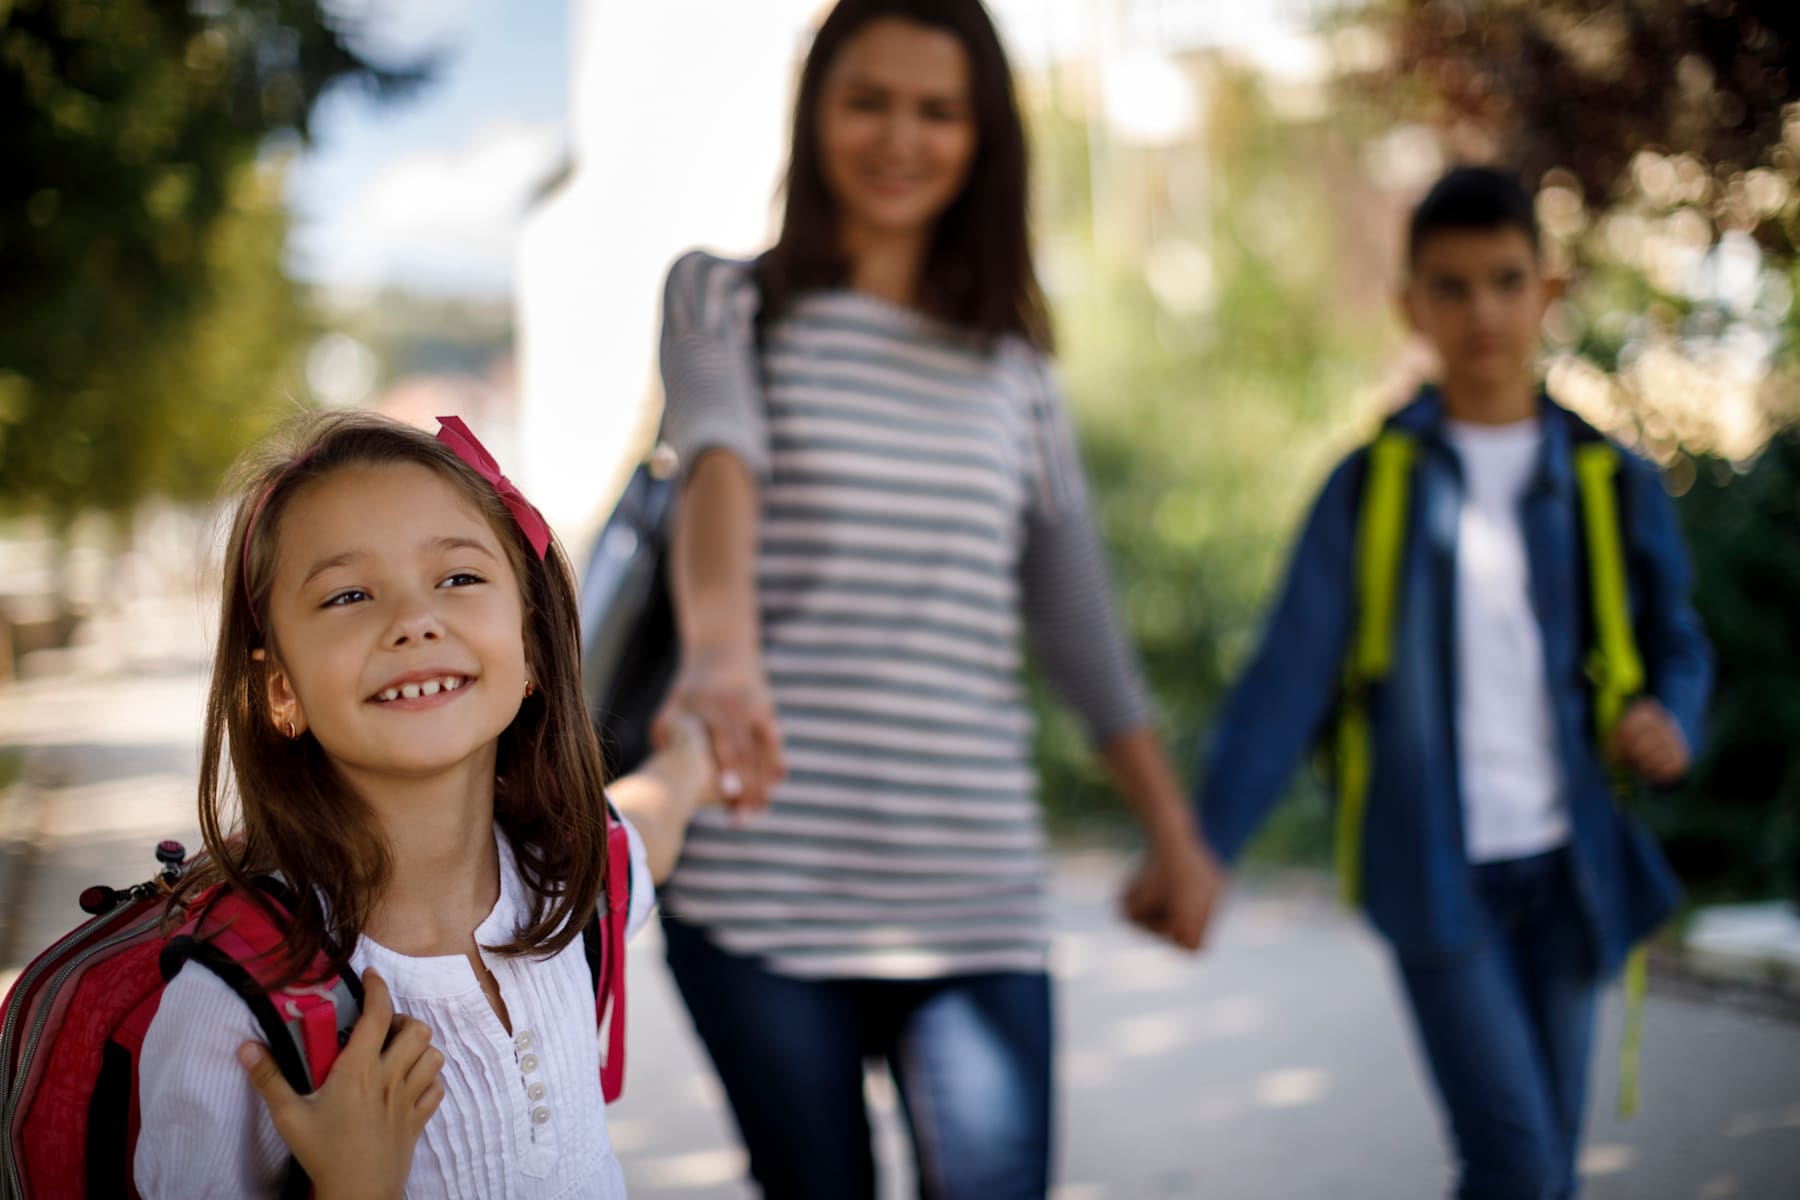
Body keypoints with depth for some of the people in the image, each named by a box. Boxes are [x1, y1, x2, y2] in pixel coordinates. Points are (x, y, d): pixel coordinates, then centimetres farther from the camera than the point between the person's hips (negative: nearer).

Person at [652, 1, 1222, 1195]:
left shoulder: (1014, 365, 16)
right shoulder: (726, 302, 4)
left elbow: (1079, 616, 16)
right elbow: (719, 461, -18)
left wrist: (1175, 830, 12)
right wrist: (723, 649, -38)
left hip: (975, 885, 3)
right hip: (765, 874, -2)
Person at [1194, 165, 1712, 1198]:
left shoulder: (1611, 485, 4)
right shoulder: (1373, 484, -2)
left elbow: (1675, 640, 16)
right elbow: (1289, 678, -2)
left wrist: (1672, 717, -7)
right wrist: (1201, 845, -8)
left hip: (1567, 868, 3)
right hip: (1437, 875, -3)